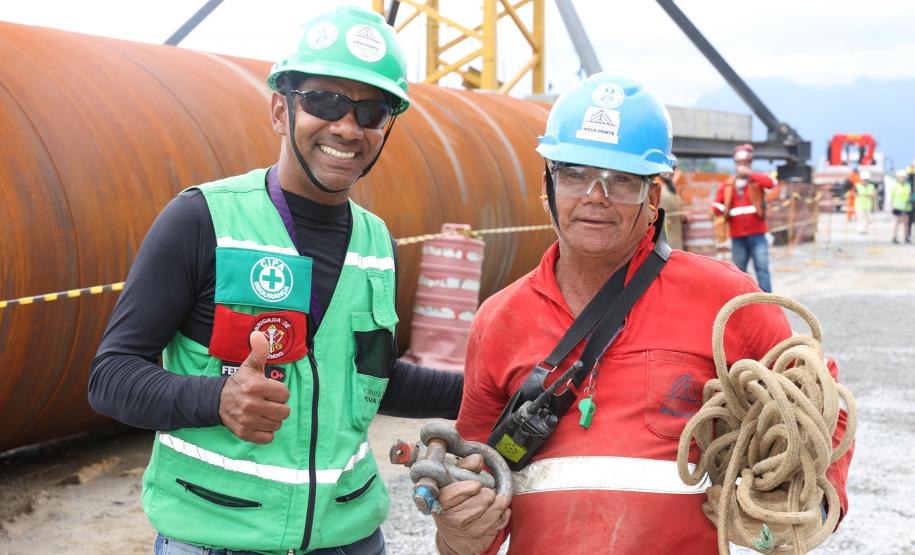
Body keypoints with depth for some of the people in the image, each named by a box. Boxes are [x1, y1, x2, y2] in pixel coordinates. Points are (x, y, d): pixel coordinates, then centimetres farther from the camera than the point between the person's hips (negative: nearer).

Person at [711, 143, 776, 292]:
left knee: (762, 268, -9)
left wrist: (749, 174, -22)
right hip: (737, 236, 3)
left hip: (757, 234, -3)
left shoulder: (757, 179, 4)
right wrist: (723, 212, -10)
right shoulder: (727, 184, 10)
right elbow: (717, 205, 12)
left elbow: (771, 183, -18)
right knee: (739, 271, 8)